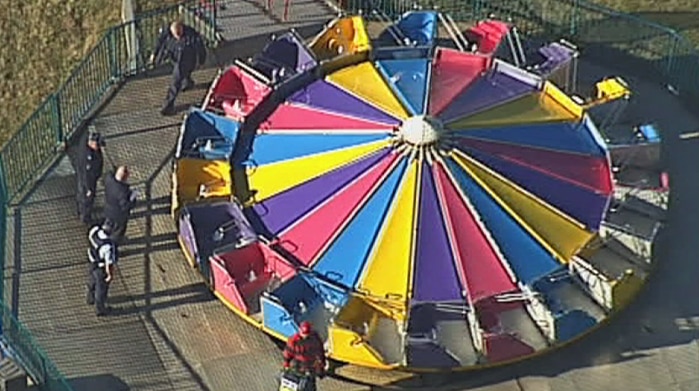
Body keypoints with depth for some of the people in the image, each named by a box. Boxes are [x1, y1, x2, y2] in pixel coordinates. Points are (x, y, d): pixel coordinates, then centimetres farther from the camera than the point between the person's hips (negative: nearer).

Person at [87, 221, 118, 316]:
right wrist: (110, 275, -14)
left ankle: (91, 299, 62)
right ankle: (100, 309, 45)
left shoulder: (95, 230, -25)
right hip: (101, 269, -7)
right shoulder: (108, 246, -44)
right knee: (101, 289, 21)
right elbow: (109, 264, -34)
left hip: (92, 262, 7)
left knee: (92, 282, 34)